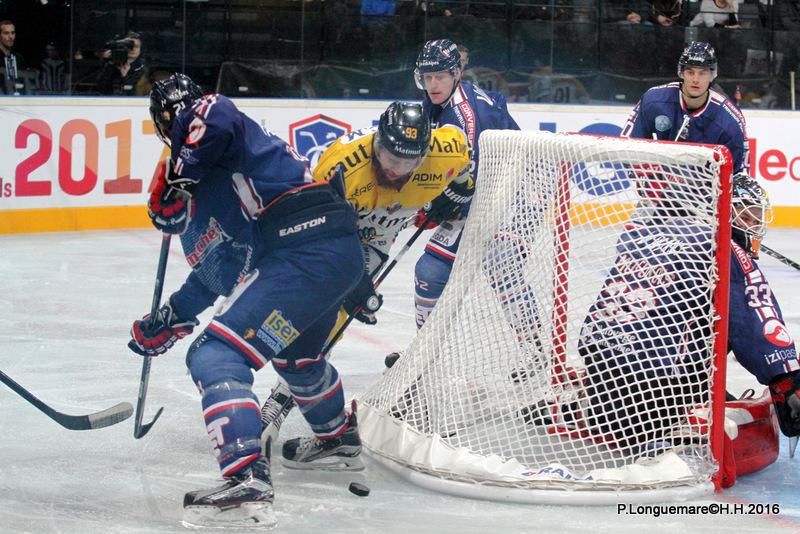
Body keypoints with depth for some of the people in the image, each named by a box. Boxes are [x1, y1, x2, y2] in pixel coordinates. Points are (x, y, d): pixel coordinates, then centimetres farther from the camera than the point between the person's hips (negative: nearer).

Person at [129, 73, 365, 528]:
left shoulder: (206, 116, 4)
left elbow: (216, 117, -24)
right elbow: (217, 271, 33)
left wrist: (174, 177, -17)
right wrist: (169, 320, 37)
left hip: (305, 249, -11)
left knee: (216, 356, -13)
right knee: (295, 354, 37)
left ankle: (248, 481, -25)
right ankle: (339, 439, 58)